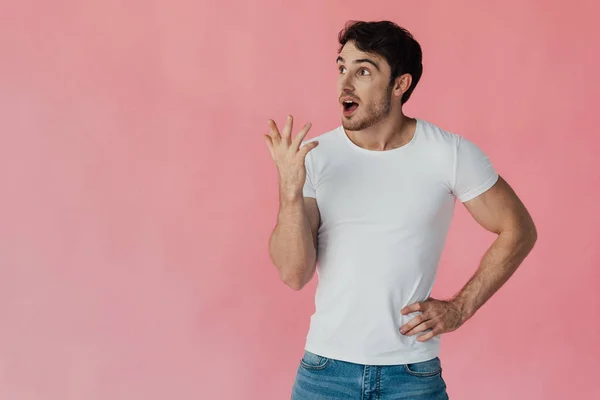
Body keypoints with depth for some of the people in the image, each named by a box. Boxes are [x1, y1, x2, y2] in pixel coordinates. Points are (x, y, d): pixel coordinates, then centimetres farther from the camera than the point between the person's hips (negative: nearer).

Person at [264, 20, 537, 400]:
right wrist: (290, 192, -23)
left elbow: (519, 230, 2)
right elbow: (294, 274, -10)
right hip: (325, 369, 1)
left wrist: (460, 308, -3)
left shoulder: (450, 153, -8)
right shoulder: (317, 155, -5)